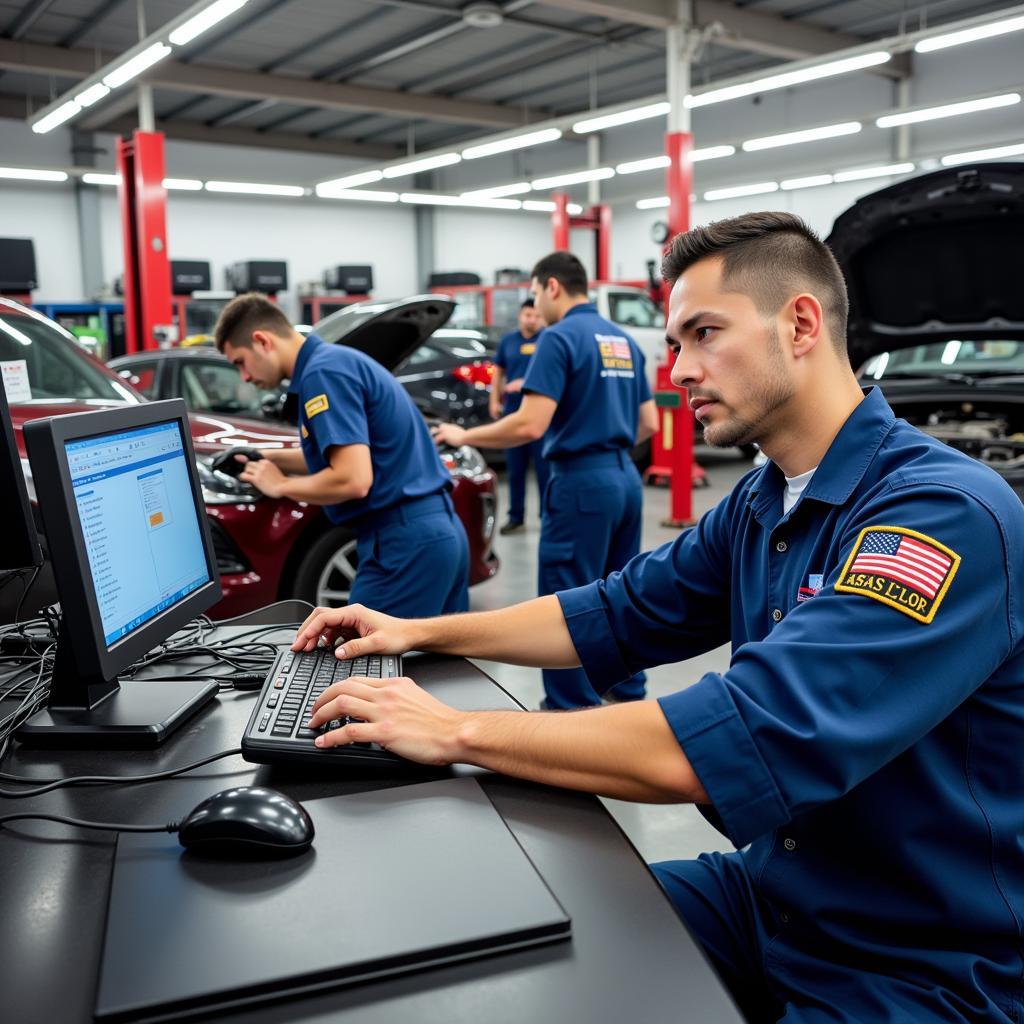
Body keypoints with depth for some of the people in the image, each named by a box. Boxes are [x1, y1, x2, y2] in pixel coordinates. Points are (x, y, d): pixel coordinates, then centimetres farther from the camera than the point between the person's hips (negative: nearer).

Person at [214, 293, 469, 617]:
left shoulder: (323, 372, -14)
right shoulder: (338, 360, 17)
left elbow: (353, 480, -22)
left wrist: (280, 485, -6)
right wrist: (266, 457, 24)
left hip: (403, 542, -10)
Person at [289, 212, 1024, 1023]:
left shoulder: (946, 514, -26)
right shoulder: (760, 503, 3)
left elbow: (732, 742, -35)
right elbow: (618, 615, 10)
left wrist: (458, 731, -27)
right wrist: (419, 633, 5)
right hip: (774, 891, 7)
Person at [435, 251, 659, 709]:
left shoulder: (560, 338, -11)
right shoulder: (624, 340, 14)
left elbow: (530, 425, -20)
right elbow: (648, 423, 16)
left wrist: (464, 436, -7)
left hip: (582, 483, -8)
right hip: (626, 478, 9)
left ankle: (571, 710, 6)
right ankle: (628, 692, 29)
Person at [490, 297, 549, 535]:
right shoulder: (508, 340, 12)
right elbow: (498, 372, 19)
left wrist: (524, 383, -16)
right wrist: (494, 401, 9)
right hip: (513, 411, 4)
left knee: (544, 467, -1)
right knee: (515, 468, 8)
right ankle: (516, 517, 16)